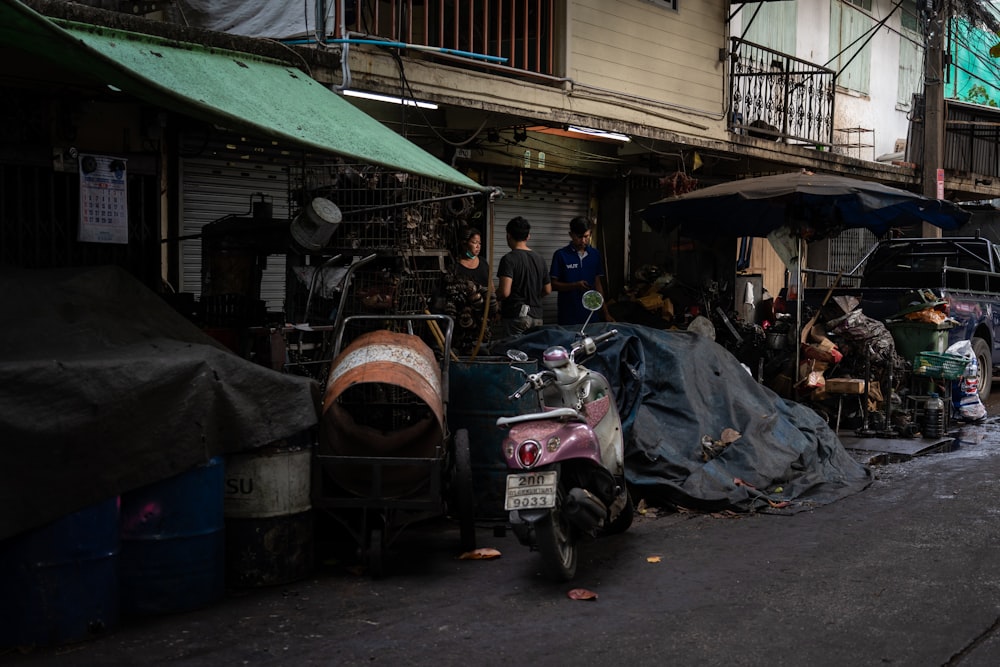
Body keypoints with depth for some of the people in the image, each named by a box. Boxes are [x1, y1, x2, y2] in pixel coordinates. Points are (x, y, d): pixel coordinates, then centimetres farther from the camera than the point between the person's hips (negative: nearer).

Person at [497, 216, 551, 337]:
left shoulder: (509, 259, -11)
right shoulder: (539, 259, 9)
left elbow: (505, 292, -20)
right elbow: (547, 290, 14)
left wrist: (493, 295, 1)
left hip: (514, 317, -6)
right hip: (536, 317, 6)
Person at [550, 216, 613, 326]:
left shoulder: (595, 254, 7)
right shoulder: (560, 255, -4)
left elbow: (598, 284, 12)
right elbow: (553, 284, -3)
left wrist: (605, 313, 7)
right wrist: (575, 285, -19)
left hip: (591, 313, 3)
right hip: (568, 316, -3)